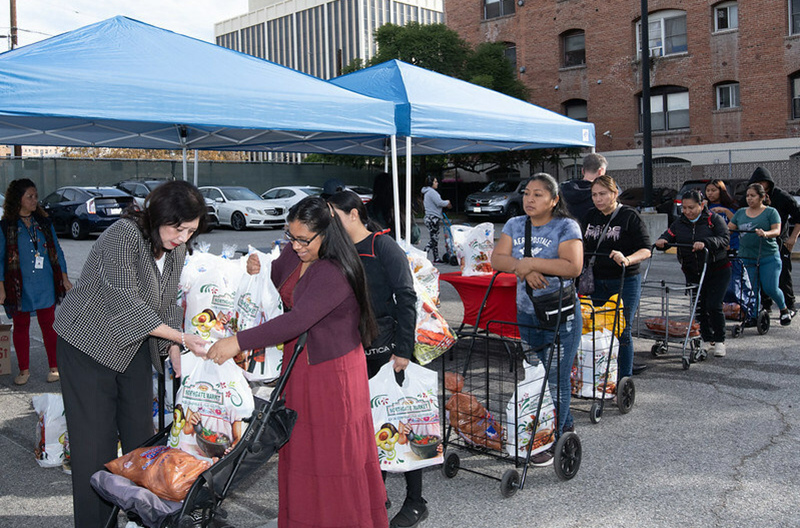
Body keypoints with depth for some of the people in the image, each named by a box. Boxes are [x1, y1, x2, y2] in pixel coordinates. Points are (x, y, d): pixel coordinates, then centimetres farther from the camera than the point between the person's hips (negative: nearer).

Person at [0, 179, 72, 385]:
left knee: (48, 324, 5)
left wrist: (64, 278, 7)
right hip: (19, 287, -1)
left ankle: (54, 367, 16)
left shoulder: (44, 222, 6)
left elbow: (57, 250, 11)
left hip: (45, 286, 2)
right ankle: (24, 369, 20)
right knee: (20, 326, 8)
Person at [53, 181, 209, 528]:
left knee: (140, 433, 9)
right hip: (89, 345, -7)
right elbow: (127, 306, -28)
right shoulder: (123, 235, -25)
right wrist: (181, 338, -27)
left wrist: (175, 354, -3)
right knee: (96, 441, -4)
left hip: (134, 347, 7)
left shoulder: (176, 250, 0)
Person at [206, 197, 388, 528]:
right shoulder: (294, 254, 2)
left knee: (334, 448, 3)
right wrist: (257, 268, -1)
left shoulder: (334, 274, -26)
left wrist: (238, 342, -32)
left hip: (332, 368, -9)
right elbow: (273, 280, 23)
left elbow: (296, 321, -33)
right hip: (300, 364, 9)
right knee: (300, 446, 16)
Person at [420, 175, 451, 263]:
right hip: (432, 218, -11)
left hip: (431, 218, 11)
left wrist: (445, 204, 9)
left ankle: (436, 258, 16)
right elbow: (439, 203, -21)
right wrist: (447, 203, -3)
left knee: (435, 239, 13)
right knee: (434, 239, -10)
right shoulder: (431, 192, -15)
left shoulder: (427, 192, 19)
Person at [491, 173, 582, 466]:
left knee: (555, 378, -2)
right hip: (525, 313, 6)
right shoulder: (515, 225, 9)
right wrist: (522, 268, -18)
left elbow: (573, 267, -20)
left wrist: (531, 262, -19)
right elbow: (497, 259, -1)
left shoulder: (566, 227, -7)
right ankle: (565, 425, 32)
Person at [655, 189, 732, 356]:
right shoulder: (680, 222, 3)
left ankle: (719, 341, 9)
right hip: (692, 272, 4)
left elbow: (725, 239, -21)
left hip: (717, 270, -4)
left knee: (713, 306, -9)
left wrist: (705, 243, -37)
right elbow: (669, 236, -1)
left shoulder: (714, 219, -9)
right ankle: (707, 340, 22)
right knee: (699, 306, 6)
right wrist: (661, 241, -24)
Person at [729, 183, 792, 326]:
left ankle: (785, 310, 17)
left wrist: (765, 233, -30)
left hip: (769, 257, -3)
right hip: (746, 258, 3)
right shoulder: (741, 212, 13)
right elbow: (729, 228, 8)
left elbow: (777, 230, -10)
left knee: (770, 288, -9)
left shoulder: (771, 212, 2)